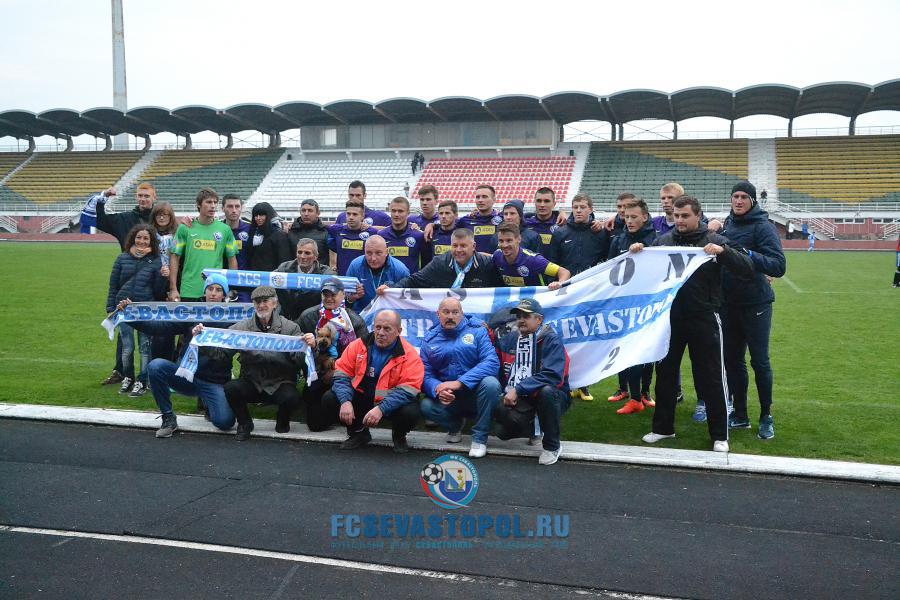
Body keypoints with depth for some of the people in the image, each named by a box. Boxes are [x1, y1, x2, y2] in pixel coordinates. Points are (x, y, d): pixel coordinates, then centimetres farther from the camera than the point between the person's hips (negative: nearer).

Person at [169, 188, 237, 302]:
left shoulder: (225, 229, 5)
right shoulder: (185, 228, 2)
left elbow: (232, 260, 10)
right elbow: (175, 258, 4)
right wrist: (173, 289, -2)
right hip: (188, 292, 0)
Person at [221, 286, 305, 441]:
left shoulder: (290, 328, 0)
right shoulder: (242, 327, 3)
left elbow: (300, 359, -9)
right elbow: (220, 350, -6)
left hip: (280, 383, -1)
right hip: (251, 383, 2)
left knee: (291, 397, -32)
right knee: (231, 388, -27)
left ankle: (282, 421, 7)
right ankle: (244, 424, 4)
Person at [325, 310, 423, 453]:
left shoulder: (409, 355, -15)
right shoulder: (358, 345, -5)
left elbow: (407, 390, -22)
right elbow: (341, 374, -5)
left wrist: (381, 409, -35)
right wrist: (345, 401, -23)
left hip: (390, 403, -3)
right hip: (360, 397, 3)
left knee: (411, 413, -33)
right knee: (329, 398, -16)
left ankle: (399, 436, 7)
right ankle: (358, 433, 9)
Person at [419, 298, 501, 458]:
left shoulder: (477, 331, -6)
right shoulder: (430, 340, 3)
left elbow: (492, 362, -19)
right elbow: (426, 375, -3)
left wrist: (459, 383, -28)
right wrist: (438, 389, -27)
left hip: (475, 393, -2)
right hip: (448, 399, 2)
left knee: (490, 383, -33)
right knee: (426, 406, -26)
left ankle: (479, 438, -14)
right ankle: (455, 425, 10)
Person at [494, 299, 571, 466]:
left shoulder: (551, 340, -10)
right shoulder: (509, 339, 7)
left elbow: (551, 376, -23)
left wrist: (518, 390, -27)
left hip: (551, 396, -3)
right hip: (519, 398, 3)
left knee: (546, 391, -39)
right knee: (503, 431, -26)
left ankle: (552, 446, -16)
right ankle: (532, 426, 13)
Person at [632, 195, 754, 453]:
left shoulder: (713, 241, -3)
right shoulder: (663, 240, 4)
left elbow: (747, 269, -8)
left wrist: (723, 251, -25)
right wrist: (635, 251, -10)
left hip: (704, 319, -3)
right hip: (670, 318, 3)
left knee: (711, 376, 4)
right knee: (665, 373, 11)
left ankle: (719, 434, 17)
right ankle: (663, 427, 26)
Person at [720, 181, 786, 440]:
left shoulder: (763, 227, -11)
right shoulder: (726, 224, 7)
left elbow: (778, 266, -20)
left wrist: (748, 255, -32)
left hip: (756, 304, -6)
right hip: (729, 303, 6)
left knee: (760, 361, 2)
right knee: (732, 360, 10)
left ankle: (766, 417, 16)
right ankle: (740, 415, 22)